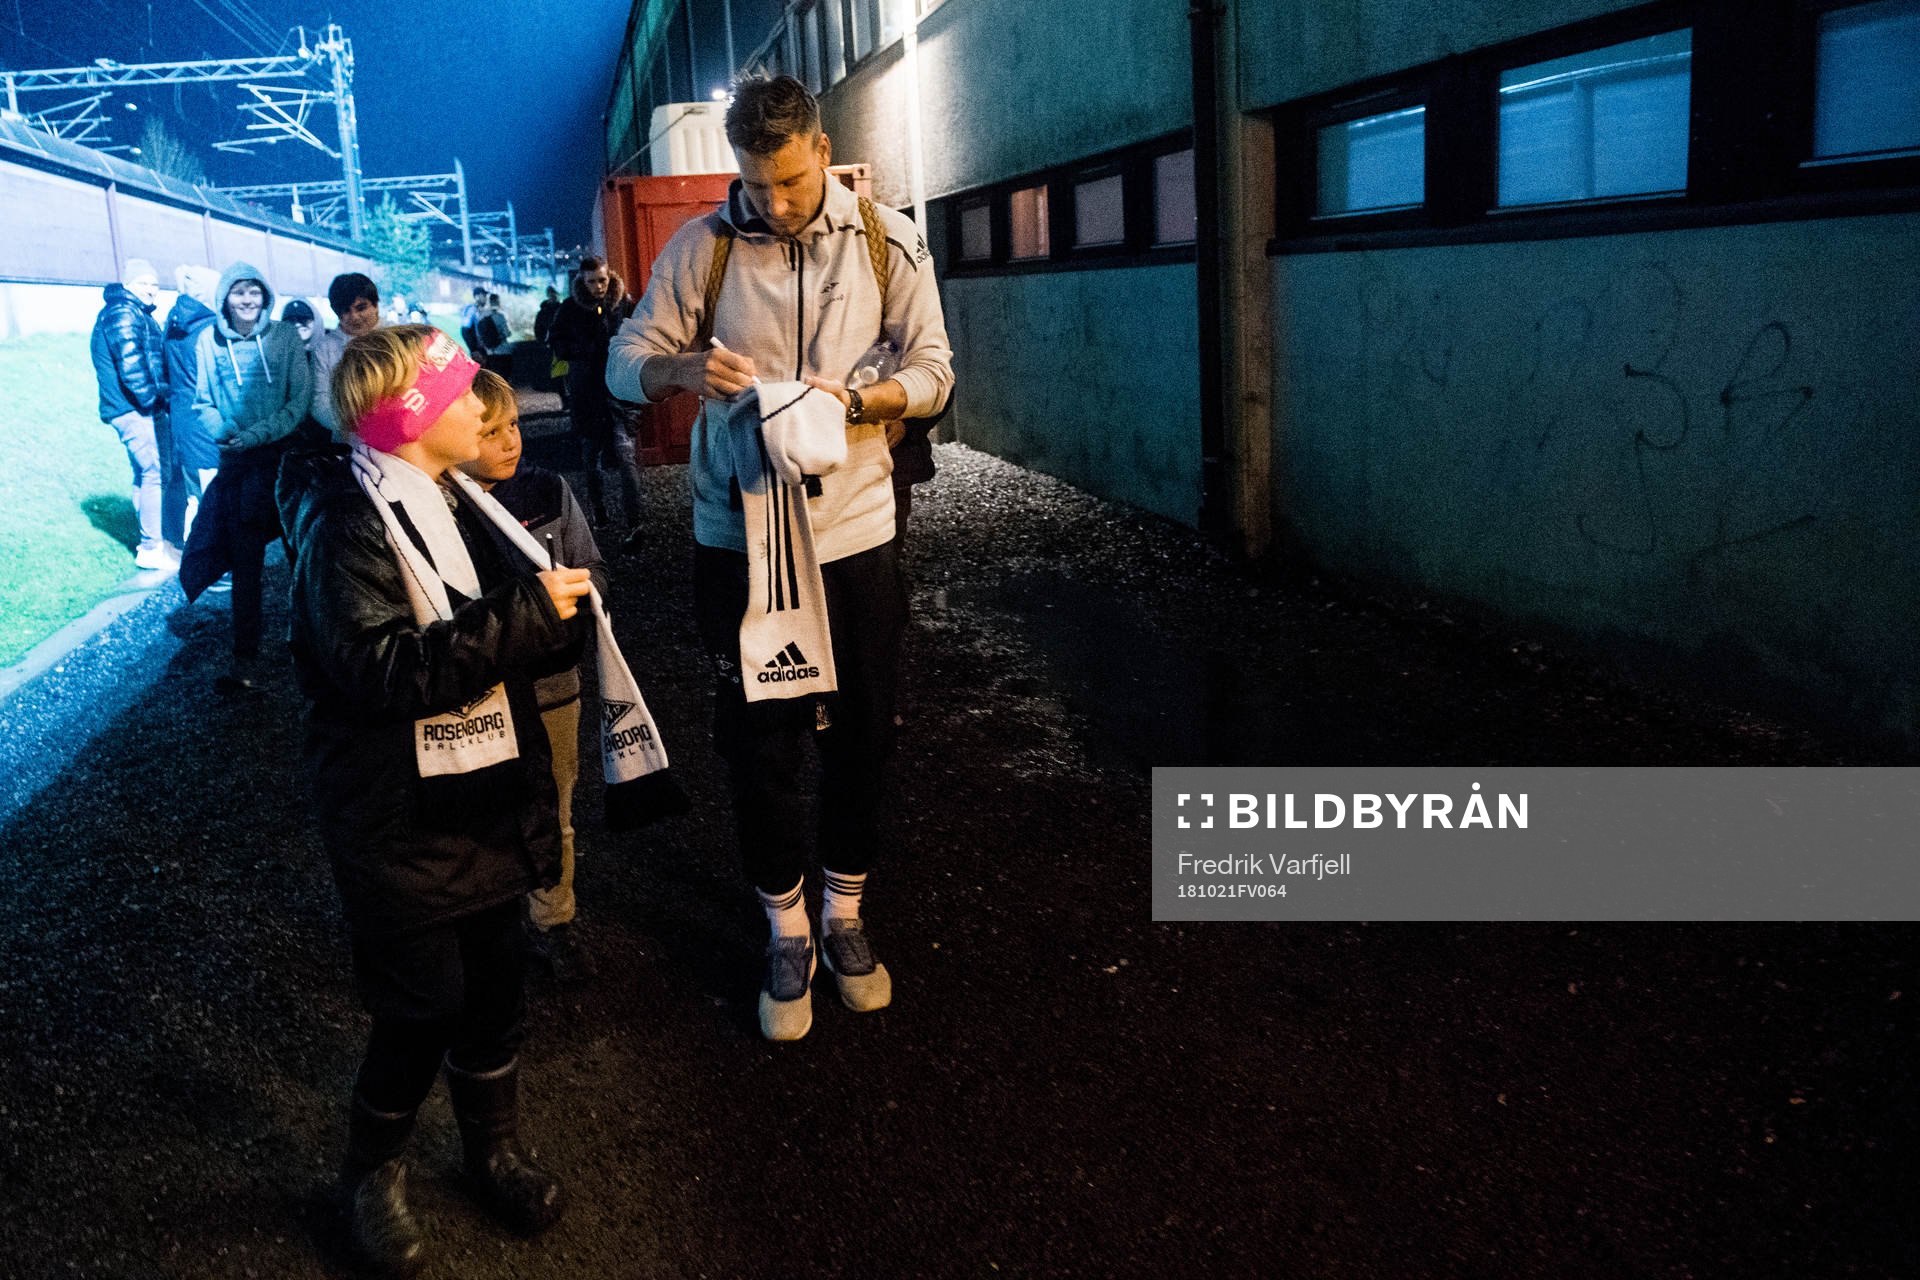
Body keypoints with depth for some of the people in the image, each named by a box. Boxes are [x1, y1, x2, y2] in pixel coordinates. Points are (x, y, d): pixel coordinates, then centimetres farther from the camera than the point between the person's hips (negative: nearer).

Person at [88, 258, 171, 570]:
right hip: (134, 411, -11)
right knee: (154, 473, -11)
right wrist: (151, 399, -15)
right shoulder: (123, 314, -11)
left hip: (138, 410, 11)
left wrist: (161, 395, 16)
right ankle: (151, 548, -9)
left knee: (146, 474, 17)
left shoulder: (136, 314, 21)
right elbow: (131, 363, -22)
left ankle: (151, 543, 26)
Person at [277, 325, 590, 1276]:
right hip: (401, 824, -7)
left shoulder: (456, 504, 12)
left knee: (495, 989, 16)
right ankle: (371, 1175, 27)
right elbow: (383, 669, -28)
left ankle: (494, 1152, 37)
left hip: (483, 803, 8)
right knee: (424, 1008, 1)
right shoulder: (344, 526, -17)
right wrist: (524, 617, -27)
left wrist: (559, 610, -7)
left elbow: (521, 644, 16)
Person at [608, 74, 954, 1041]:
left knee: (860, 734, 11)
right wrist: (684, 367, -24)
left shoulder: (889, 243, -1)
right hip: (739, 536, -1)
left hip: (854, 531, 1)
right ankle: (786, 932, 26)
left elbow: (932, 369, 0)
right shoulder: (701, 247, -3)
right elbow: (625, 362, 0)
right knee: (757, 742, 7)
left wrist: (854, 399, -21)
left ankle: (844, 914, 33)